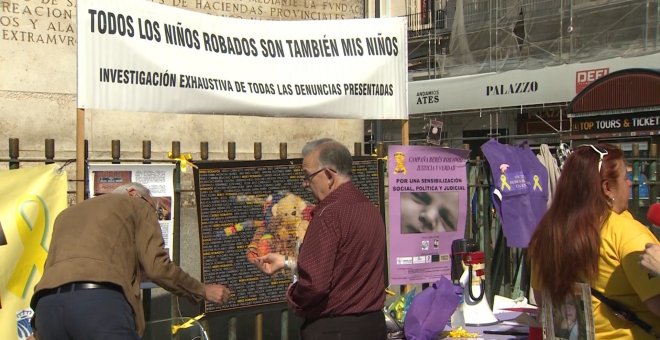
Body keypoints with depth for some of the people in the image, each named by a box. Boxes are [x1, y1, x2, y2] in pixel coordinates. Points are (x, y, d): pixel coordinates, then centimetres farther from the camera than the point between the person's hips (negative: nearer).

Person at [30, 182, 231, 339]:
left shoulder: (66, 214, 39)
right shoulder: (137, 205, 22)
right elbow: (157, 267, 9)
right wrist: (203, 291, 22)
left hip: (47, 304, 6)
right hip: (99, 300, -6)